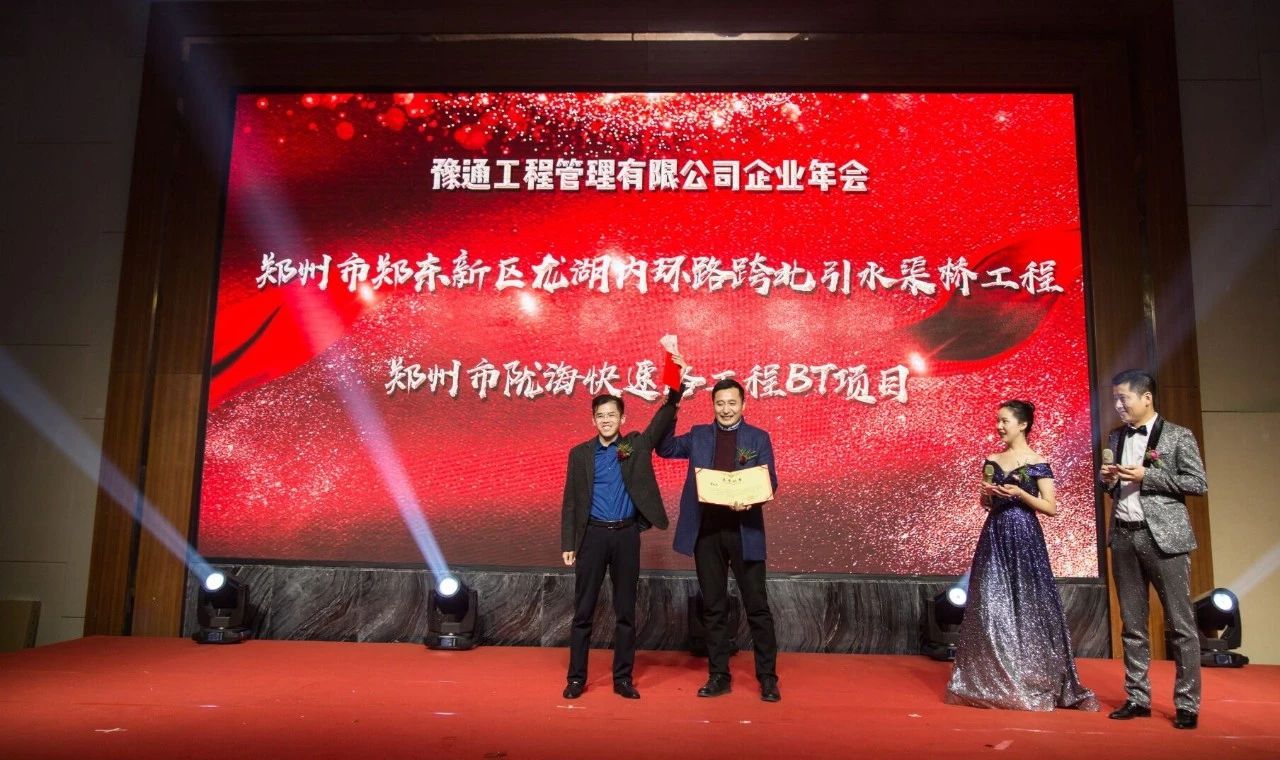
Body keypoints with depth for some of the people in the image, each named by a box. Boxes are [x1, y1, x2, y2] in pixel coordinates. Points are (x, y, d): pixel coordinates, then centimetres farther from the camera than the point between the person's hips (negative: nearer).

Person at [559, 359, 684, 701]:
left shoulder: (637, 445, 5)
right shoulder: (580, 453, 4)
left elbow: (663, 418, -6)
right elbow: (570, 501, 4)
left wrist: (676, 387, -20)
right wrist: (568, 543, -1)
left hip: (627, 535, 1)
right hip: (593, 535, 0)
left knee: (626, 611, 7)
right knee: (583, 610, 4)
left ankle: (623, 678, 16)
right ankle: (576, 678, 15)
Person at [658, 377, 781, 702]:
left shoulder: (758, 438, 4)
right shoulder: (698, 435, 11)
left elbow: (770, 482, -1)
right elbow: (665, 447, 6)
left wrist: (750, 500, -22)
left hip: (744, 529, -2)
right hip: (707, 530, 2)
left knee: (757, 606, 3)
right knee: (714, 608, 9)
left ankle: (768, 678, 14)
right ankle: (719, 676, 20)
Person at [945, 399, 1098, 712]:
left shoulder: (1038, 463, -4)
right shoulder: (992, 460, 10)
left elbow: (1051, 508, -6)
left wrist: (1020, 493, -18)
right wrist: (987, 493, -5)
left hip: (1024, 537, -4)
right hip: (995, 536, 5)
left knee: (1027, 606, -1)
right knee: (991, 605, 5)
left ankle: (1032, 681, 11)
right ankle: (992, 681, 13)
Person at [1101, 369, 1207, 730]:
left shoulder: (1178, 436, -3)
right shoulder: (1116, 437, 13)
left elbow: (1199, 483, -8)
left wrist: (1146, 476, -16)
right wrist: (1106, 479, -2)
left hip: (1162, 536, -5)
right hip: (1124, 536, 5)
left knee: (1180, 623, 0)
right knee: (1132, 624, 9)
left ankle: (1187, 704, 9)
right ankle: (1138, 698, 17)